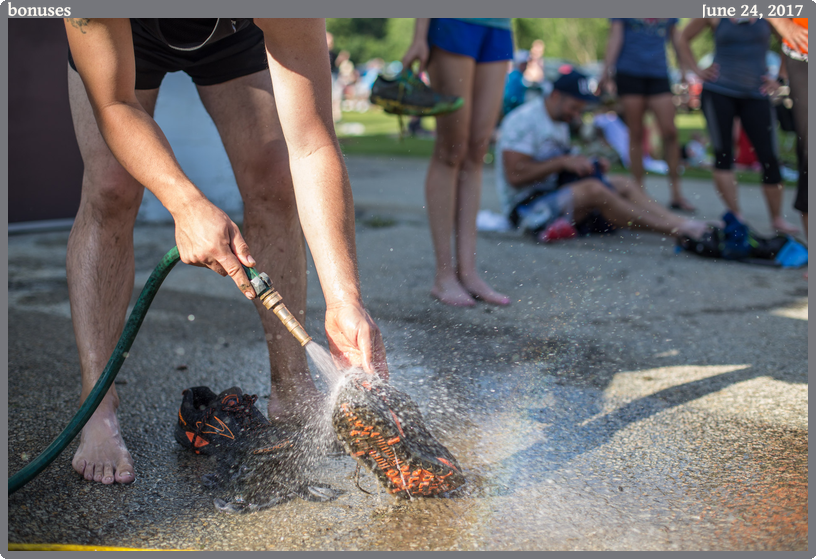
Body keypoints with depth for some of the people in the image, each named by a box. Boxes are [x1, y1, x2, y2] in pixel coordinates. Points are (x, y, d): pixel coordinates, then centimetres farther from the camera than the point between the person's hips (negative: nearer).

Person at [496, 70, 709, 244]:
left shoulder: (560, 122, 18)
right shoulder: (525, 119, -12)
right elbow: (515, 175, -22)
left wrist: (588, 165, 3)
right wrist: (563, 162, -22)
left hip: (554, 194, 10)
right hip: (527, 205, -10)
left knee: (625, 185, 0)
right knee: (593, 189, -31)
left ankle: (681, 223, -18)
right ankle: (674, 228, -26)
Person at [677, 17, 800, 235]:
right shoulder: (713, 14, 2)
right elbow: (684, 39, 15)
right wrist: (697, 70, 4)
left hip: (755, 95, 0)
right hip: (718, 92, 0)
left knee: (769, 157, -3)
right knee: (723, 154, -4)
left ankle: (777, 219, 9)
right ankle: (735, 216, 4)